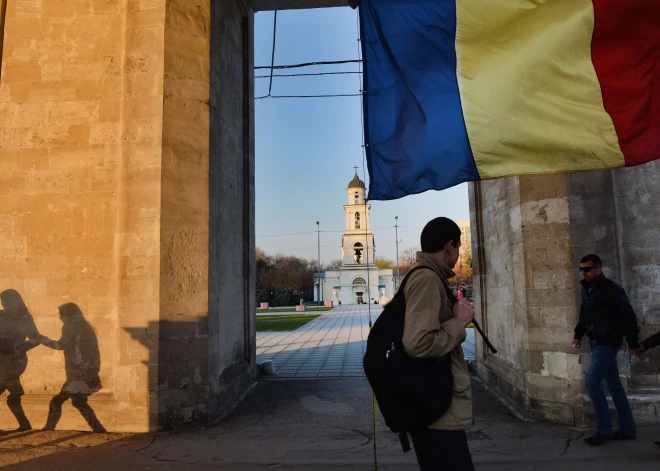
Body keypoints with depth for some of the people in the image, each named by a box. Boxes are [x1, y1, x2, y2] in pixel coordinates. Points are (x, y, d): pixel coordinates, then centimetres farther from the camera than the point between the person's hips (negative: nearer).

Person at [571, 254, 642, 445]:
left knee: (591, 382, -10)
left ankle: (605, 430, 1)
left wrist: (633, 342, -13)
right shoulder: (587, 289, 8)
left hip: (608, 343, -8)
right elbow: (584, 314, 17)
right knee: (614, 385, 13)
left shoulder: (611, 289, -15)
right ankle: (627, 429, 24)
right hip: (597, 342, 8)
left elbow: (628, 316, -14)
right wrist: (578, 335, 10)